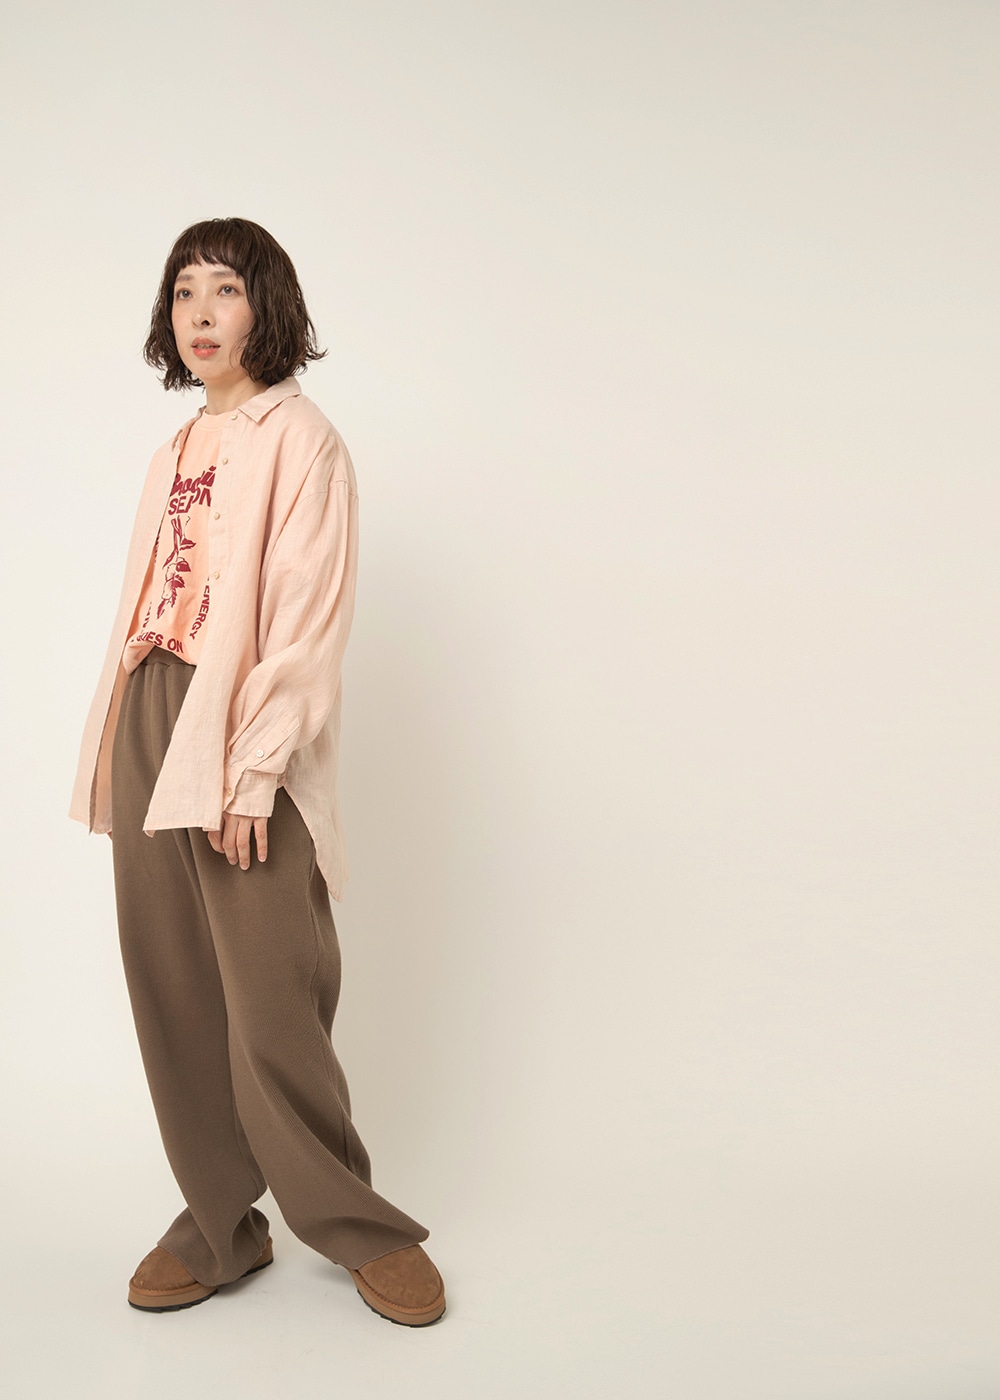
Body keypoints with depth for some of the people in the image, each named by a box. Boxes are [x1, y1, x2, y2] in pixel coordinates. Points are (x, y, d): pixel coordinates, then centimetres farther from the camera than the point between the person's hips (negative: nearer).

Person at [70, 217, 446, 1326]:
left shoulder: (299, 438, -2)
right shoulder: (173, 456, 19)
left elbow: (307, 621, -11)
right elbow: (143, 612, 16)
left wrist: (251, 771, -18)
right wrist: (116, 760, 9)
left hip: (241, 746, -7)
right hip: (147, 734, 7)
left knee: (272, 1014, -4)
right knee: (172, 997, 9)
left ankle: (359, 1226, 16)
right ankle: (220, 1222, 23)